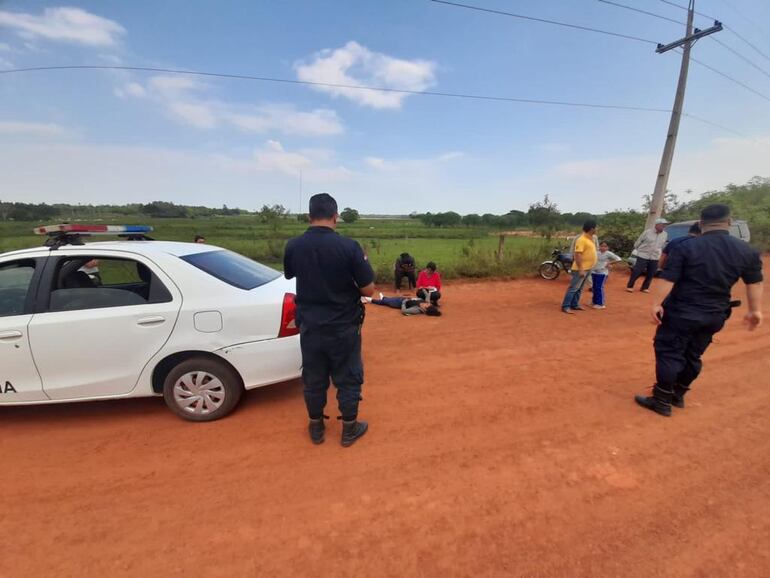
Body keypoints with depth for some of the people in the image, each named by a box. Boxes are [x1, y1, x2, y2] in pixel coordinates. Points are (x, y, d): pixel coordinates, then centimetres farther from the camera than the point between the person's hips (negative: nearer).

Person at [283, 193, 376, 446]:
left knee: (313, 378, 18)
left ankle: (316, 427, 35)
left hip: (310, 325, 3)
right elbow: (369, 290, -13)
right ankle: (349, 429, 29)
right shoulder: (348, 246, -17)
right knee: (348, 378, 14)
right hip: (344, 326, -3)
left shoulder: (293, 246, -6)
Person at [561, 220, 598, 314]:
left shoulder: (590, 238, 12)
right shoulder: (581, 240, -19)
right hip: (581, 269, -10)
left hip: (587, 268, 10)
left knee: (579, 289, 15)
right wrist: (581, 269, -26)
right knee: (573, 288, -7)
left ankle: (574, 305, 23)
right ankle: (565, 306, -3)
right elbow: (577, 255, -24)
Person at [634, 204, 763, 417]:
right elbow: (755, 283, 11)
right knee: (692, 356, 18)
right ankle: (678, 396, 30)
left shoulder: (686, 247, -13)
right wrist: (755, 310, 21)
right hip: (714, 316, 5)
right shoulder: (747, 250, 2)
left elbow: (668, 279, -17)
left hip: (681, 312, -5)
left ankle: (662, 401, 8)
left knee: (668, 353, 3)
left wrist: (657, 304, -10)